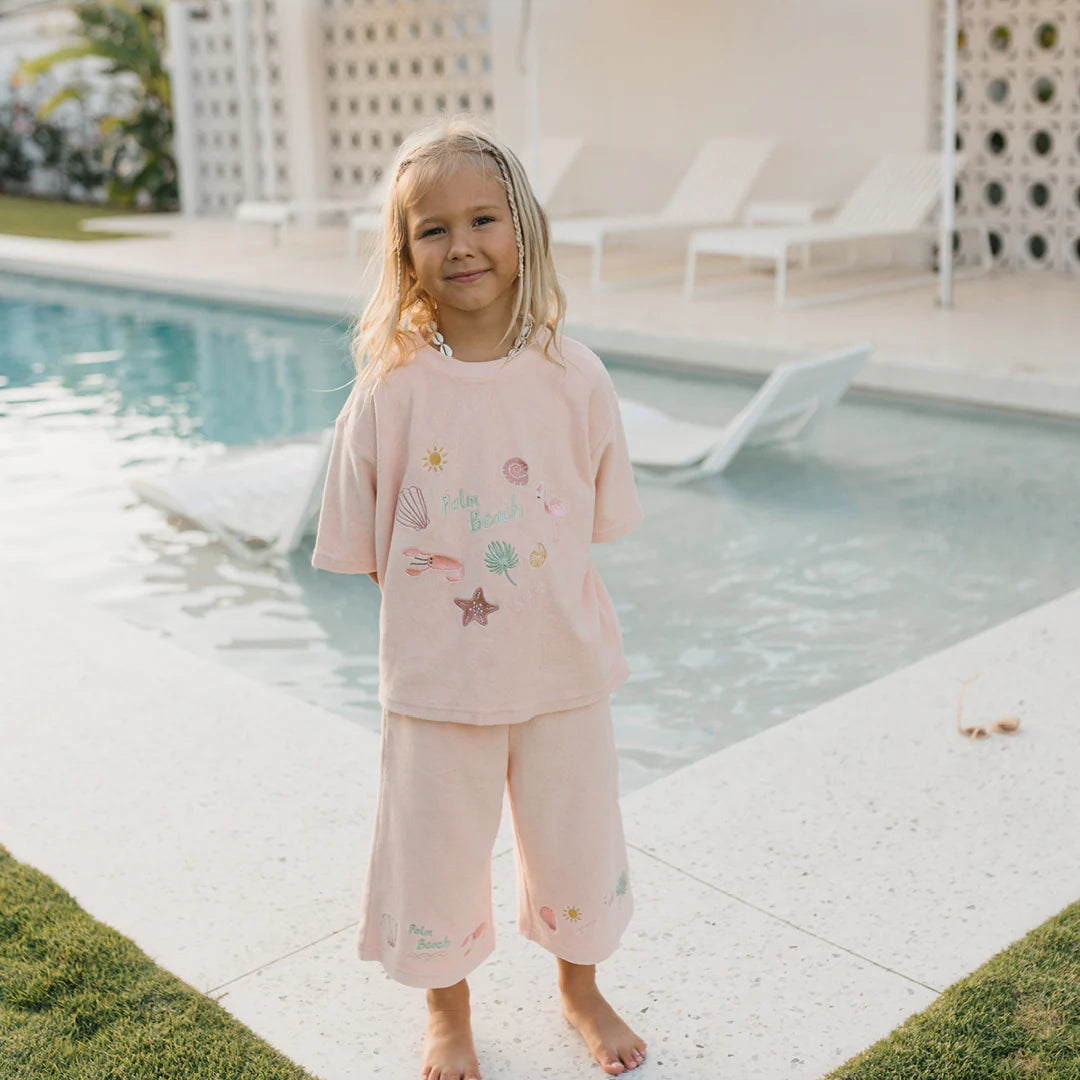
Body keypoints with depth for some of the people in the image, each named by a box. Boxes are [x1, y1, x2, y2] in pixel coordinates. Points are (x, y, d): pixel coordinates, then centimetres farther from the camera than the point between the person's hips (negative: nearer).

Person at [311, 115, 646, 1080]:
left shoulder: (573, 376, -8)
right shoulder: (391, 388, -12)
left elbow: (597, 520, 3)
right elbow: (365, 542, -3)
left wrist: (542, 600, -1)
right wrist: (430, 609, -5)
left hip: (562, 666, 2)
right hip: (436, 674, -1)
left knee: (577, 837, 18)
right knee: (436, 847, 14)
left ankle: (580, 988, 47)